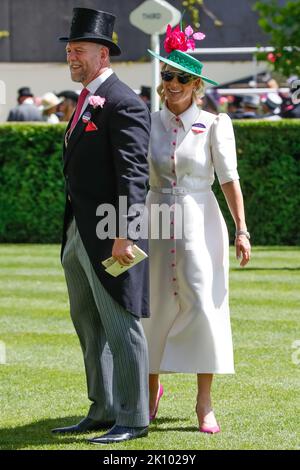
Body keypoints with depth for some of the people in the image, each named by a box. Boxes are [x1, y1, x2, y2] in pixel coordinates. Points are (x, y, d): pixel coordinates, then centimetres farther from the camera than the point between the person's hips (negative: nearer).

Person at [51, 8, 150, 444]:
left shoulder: (124, 104, -13)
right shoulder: (86, 101, 17)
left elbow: (133, 174, -19)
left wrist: (123, 236, -23)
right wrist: (73, 232, 20)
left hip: (109, 234, -10)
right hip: (79, 231, 10)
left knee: (121, 326, -4)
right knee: (89, 326, 14)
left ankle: (133, 419, 2)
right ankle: (103, 412, 23)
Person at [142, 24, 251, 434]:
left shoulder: (214, 125, -3)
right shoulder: (149, 123, 5)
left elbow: (229, 178, -7)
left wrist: (241, 229, -16)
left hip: (200, 223, -2)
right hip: (158, 225, 3)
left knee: (204, 306, -9)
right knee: (156, 309, 8)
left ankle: (204, 402, -1)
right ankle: (152, 388, 30)